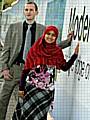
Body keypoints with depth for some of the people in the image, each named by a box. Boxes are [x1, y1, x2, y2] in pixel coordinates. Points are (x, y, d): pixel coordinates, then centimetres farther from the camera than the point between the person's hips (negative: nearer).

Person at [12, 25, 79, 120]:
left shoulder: (57, 51, 1)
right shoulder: (34, 49, -6)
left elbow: (65, 67, 4)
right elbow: (26, 69, -4)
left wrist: (75, 54, -5)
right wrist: (21, 87, -5)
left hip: (47, 90, 2)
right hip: (31, 87, -2)